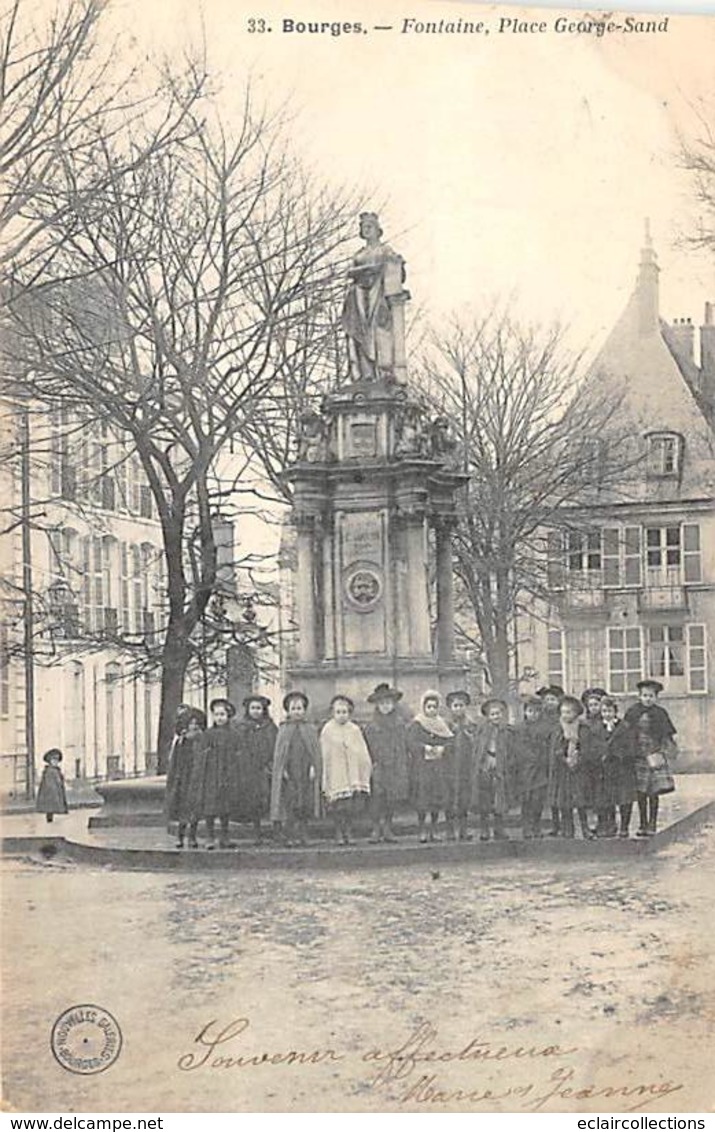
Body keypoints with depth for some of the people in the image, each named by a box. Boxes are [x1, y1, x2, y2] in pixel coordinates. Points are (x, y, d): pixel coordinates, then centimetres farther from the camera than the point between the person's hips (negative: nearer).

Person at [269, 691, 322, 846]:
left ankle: (303, 835, 6)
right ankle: (288, 836, -2)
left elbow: (315, 751, 6)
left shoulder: (310, 729, 9)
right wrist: (283, 770, -6)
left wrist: (313, 767, -5)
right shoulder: (284, 729, 6)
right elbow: (279, 752, 4)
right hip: (289, 773, -1)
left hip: (305, 772, 1)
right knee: (288, 804, -5)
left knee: (305, 804, 0)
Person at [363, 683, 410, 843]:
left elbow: (404, 747, 9)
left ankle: (387, 829, 14)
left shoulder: (400, 724, 8)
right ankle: (376, 830, 1)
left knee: (392, 799, 3)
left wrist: (403, 768, 4)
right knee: (377, 798, -7)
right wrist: (371, 765, -7)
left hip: (395, 768, 2)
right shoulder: (371, 726, 2)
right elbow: (366, 749, 2)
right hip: (378, 768, -2)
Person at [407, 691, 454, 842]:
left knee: (438, 798, 1)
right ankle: (421, 831, -2)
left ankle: (433, 831, 9)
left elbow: (450, 741, 7)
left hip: (439, 767, 4)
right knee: (422, 799, -8)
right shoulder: (416, 725, 2)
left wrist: (442, 748, -12)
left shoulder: (441, 724, 15)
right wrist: (425, 747, -20)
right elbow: (411, 743, -9)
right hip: (421, 766, -4)